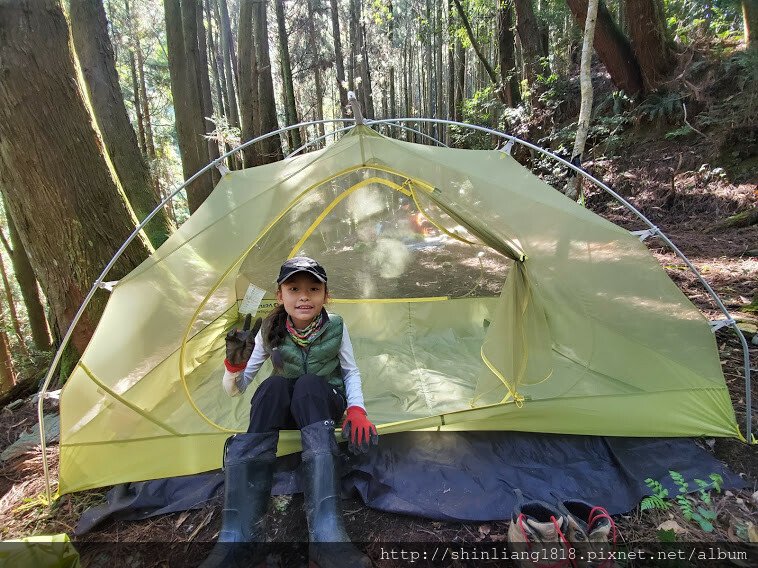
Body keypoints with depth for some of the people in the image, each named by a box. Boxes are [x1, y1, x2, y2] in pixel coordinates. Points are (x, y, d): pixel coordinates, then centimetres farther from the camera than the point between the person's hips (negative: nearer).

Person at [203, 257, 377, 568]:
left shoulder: (335, 327, -13)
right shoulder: (269, 331, -12)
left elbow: (351, 373, 0)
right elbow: (235, 389, -6)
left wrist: (356, 410, -18)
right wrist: (234, 364, -28)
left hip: (323, 402, -1)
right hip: (281, 408, 1)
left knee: (310, 385, -35)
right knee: (273, 386, -34)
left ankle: (327, 534, -45)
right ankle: (238, 538, -38)